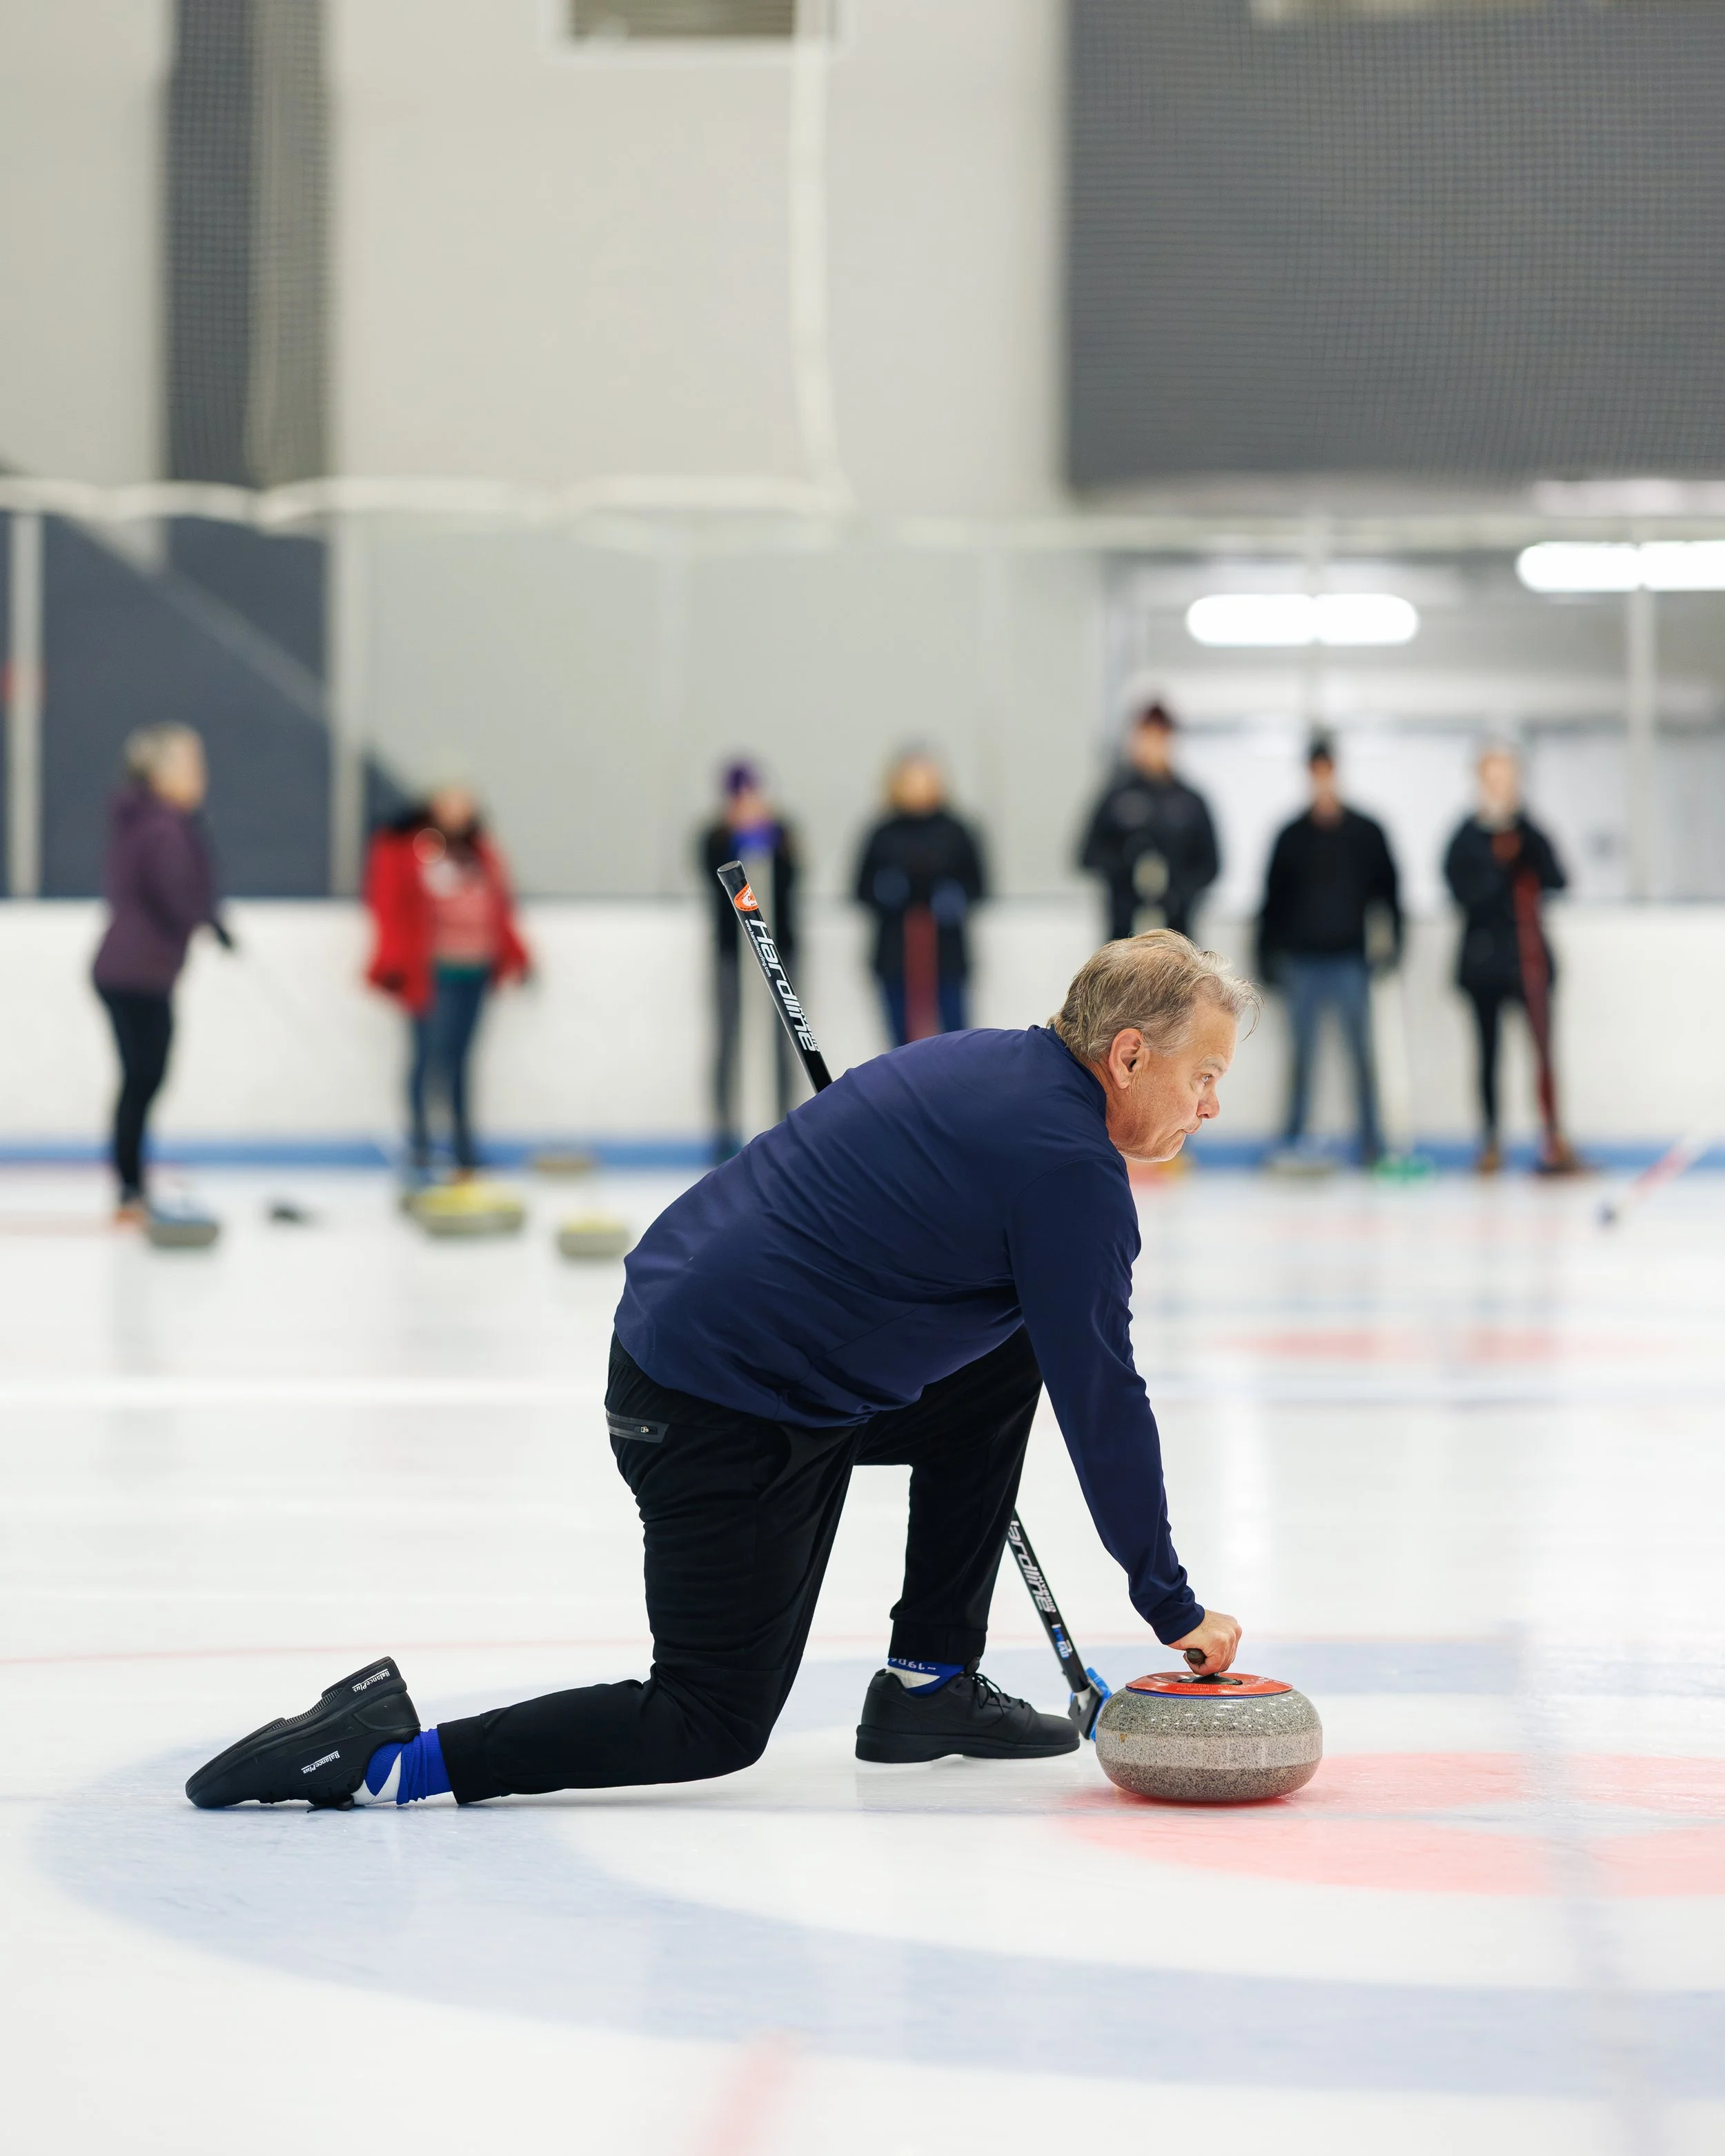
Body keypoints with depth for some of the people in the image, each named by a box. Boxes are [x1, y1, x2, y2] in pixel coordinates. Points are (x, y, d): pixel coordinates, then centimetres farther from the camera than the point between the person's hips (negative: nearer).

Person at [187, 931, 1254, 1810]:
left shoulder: (985, 1062, 13)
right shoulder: (1069, 1165, -15)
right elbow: (1102, 1400, -13)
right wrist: (1174, 1606, -5)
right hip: (731, 1426, -10)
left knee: (1004, 1363, 20)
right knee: (716, 1725, -1)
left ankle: (929, 1684, 23)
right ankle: (396, 1757, -8)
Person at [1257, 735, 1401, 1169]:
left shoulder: (1366, 833, 5)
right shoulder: (1292, 837, 8)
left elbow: (1388, 890, 5)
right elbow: (1274, 899, 10)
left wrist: (1392, 938, -5)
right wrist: (1267, 954, 5)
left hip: (1350, 958, -1)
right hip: (1302, 961, 1)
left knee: (1361, 1052, -1)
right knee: (1302, 1053, 2)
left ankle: (1372, 1143, 3)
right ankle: (1294, 1140, 7)